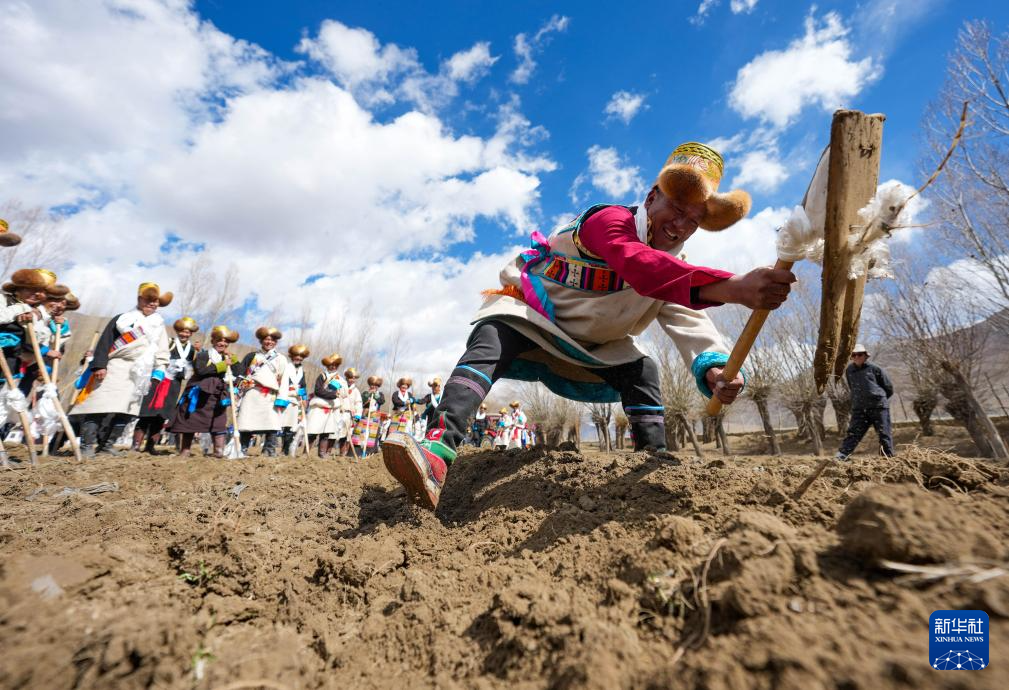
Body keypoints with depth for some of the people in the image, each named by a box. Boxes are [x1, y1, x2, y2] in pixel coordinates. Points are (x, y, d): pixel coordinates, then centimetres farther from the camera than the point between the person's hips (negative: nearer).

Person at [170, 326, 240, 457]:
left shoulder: (227, 359, 14)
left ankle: (220, 451, 0)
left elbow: (240, 372, 0)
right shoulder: (203, 355, 0)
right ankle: (185, 450, 18)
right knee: (189, 422, 6)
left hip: (217, 396, 3)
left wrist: (231, 356, -5)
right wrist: (222, 365, -19)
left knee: (219, 424, -2)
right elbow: (200, 370, -19)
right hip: (198, 394, -3)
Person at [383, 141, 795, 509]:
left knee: (642, 371, -12)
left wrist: (715, 370, -38)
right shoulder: (611, 220, -23)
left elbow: (692, 324, -16)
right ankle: (438, 451, -47)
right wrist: (731, 286, -58)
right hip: (527, 312, -6)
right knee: (489, 342, -34)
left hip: (589, 348, 7)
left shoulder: (676, 271, 0)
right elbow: (637, 265, -46)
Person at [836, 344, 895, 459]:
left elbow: (889, 388, 7)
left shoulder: (875, 369, -2)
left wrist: (878, 398, 11)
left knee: (884, 434, 5)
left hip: (878, 406, -2)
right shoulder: (849, 371, 9)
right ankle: (840, 457, -9)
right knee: (853, 433, -3)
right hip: (859, 408, 2)